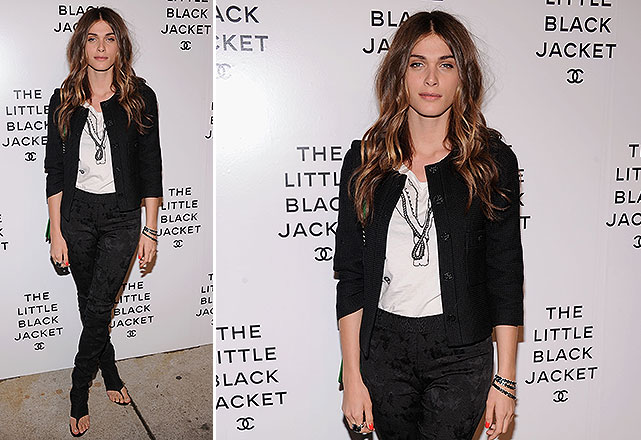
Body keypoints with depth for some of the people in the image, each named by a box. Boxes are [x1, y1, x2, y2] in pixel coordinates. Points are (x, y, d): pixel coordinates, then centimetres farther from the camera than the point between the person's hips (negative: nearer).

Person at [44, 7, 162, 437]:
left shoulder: (139, 98, -4)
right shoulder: (64, 100, 1)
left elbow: (151, 168, -2)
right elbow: (55, 170, 3)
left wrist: (150, 229, -4)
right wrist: (56, 232, -1)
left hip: (122, 215, -2)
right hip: (77, 212, 3)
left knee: (98, 306, -3)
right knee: (91, 304, 13)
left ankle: (79, 396, 14)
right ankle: (111, 375, 34)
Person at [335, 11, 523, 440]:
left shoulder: (492, 161, -2)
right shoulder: (365, 160, 0)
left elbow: (506, 274, 0)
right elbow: (350, 273, 1)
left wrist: (505, 380, -2)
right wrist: (352, 376, -2)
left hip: (462, 354, -1)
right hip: (384, 344, 1)